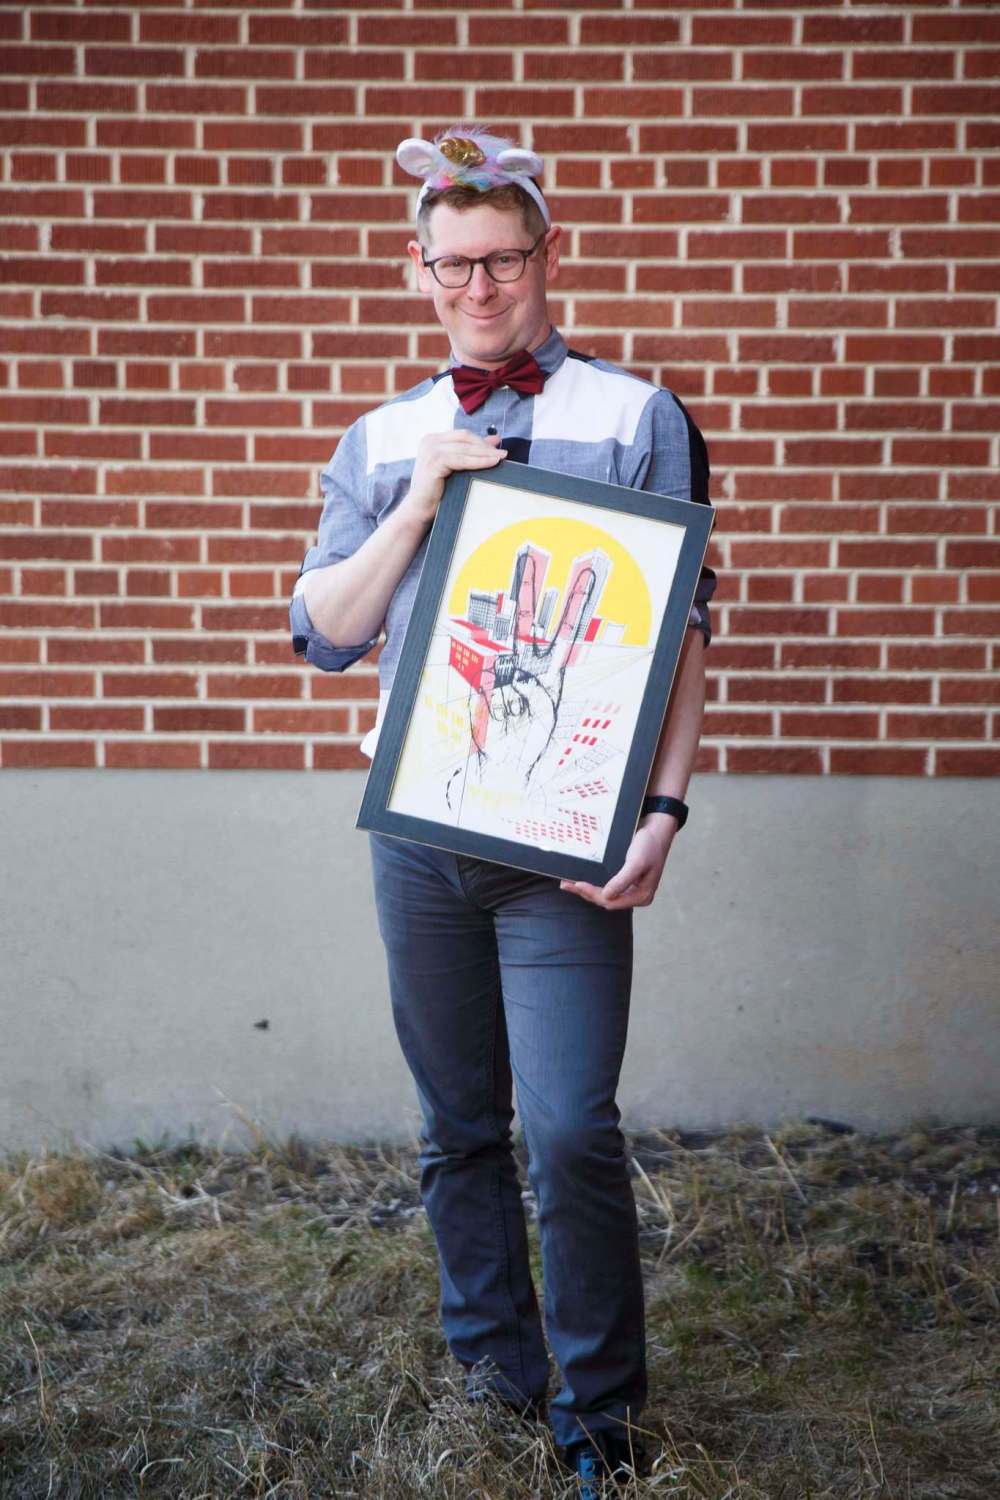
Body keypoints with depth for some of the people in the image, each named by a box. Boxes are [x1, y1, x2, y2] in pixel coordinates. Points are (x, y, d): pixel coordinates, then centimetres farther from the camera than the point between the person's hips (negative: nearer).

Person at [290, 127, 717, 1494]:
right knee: (458, 1128, 12)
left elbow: (682, 633, -1)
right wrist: (419, 506, -7)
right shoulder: (382, 443, 13)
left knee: (570, 1131, -8)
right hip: (418, 827, 4)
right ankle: (493, 1365, 29)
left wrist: (663, 807, -13)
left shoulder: (637, 418, 3)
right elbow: (324, 633, 7)